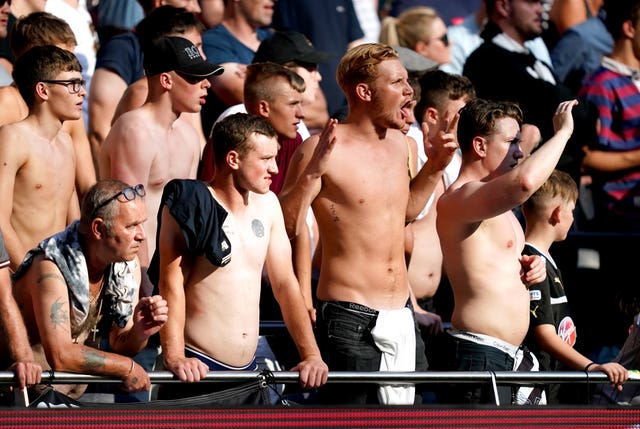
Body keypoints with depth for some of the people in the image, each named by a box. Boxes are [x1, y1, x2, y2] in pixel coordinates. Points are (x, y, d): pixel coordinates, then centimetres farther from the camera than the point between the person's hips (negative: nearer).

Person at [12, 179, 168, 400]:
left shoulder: (128, 264, -2)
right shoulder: (51, 268, -23)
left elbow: (119, 347, 4)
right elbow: (60, 356, -31)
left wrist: (140, 332, -19)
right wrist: (128, 367, -22)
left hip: (79, 395, 7)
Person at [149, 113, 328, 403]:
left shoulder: (268, 205, 11)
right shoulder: (193, 207, -8)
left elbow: (285, 284, 13)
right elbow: (171, 283, -17)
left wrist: (311, 356, 3)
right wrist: (174, 357, -29)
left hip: (248, 369, 6)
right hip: (197, 369, -6)